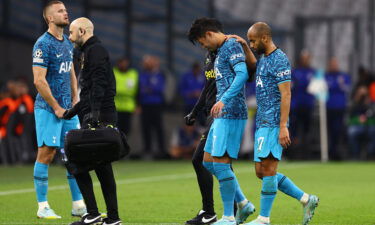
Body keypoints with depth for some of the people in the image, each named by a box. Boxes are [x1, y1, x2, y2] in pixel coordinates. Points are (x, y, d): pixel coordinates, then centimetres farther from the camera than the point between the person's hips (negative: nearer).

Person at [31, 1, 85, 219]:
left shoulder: (68, 43, 14)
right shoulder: (43, 44, -12)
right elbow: (39, 80, -16)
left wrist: (75, 100, 12)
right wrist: (56, 107, -14)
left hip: (67, 108, 8)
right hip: (48, 108, -8)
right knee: (46, 153, -4)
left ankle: (79, 205, 10)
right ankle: (43, 207, 1)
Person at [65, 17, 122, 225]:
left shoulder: (95, 50, -7)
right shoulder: (91, 51, 24)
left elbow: (98, 84, -20)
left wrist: (95, 111, -29)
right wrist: (72, 111, 33)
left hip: (99, 118, -10)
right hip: (95, 118, 10)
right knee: (102, 167, 8)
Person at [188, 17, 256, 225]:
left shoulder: (232, 46, -9)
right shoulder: (221, 51, 21)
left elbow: (243, 74, -23)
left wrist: (223, 100, -32)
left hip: (230, 114, -11)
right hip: (222, 115, 11)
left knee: (220, 163, -10)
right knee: (208, 162, 12)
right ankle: (243, 203, 14)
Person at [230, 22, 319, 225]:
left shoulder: (279, 60, -11)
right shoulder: (263, 58, 17)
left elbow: (285, 94, -17)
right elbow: (253, 68, 43)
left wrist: (283, 127, -22)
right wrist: (245, 48, 26)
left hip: (273, 123, -10)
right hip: (262, 123, 10)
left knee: (268, 169, -10)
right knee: (261, 171, 8)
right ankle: (306, 200, 13)